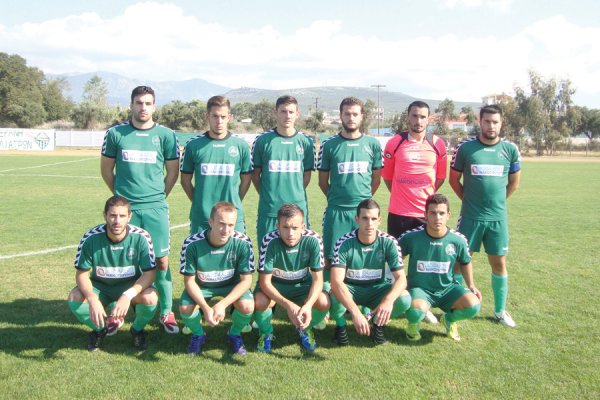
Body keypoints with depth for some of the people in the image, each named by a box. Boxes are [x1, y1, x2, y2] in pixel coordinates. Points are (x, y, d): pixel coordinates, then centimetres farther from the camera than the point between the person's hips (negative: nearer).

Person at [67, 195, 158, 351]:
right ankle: (99, 329, 6)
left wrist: (128, 295, -37)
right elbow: (81, 274, -13)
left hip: (132, 287, -1)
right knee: (74, 298, -27)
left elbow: (149, 273, -20)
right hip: (100, 287, 1)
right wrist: (92, 299, -33)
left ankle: (137, 330, 4)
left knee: (150, 297, -32)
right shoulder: (90, 238, -19)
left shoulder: (140, 237, -21)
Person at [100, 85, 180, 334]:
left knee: (161, 260, 0)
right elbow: (106, 169, 13)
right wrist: (121, 195, 10)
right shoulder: (115, 134, 3)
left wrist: (158, 197, 9)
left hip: (155, 208, 0)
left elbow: (173, 172, 10)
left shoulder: (165, 135, 2)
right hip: (124, 208, 0)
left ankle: (166, 312, 11)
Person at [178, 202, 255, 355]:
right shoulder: (192, 243, -27)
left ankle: (234, 334, 8)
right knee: (185, 308, -27)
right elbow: (189, 281, -17)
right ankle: (198, 335, 9)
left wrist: (222, 304, -32)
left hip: (232, 285, 0)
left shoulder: (243, 242, -26)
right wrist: (206, 308, -32)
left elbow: (246, 279, -19)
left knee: (247, 306, -28)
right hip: (200, 286, 0)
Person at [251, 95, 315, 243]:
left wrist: (295, 195, 9)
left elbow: (307, 176, 11)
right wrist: (267, 195, 7)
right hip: (268, 209, -1)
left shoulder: (305, 142, 4)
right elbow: (255, 175, 7)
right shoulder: (262, 141, 0)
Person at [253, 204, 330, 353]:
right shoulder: (269, 241, -29)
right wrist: (288, 305, -40)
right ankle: (266, 332, 3)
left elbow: (318, 279, -19)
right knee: (260, 301, -33)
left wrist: (308, 305, -38)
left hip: (302, 284, 1)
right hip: (274, 284, -1)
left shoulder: (313, 240, -25)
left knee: (324, 302, -26)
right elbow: (264, 281, -26)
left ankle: (305, 328, 9)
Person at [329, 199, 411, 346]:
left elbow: (401, 278, -20)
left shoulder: (389, 242, -17)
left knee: (404, 299, -27)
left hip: (376, 289, 2)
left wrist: (388, 300, -43)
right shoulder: (344, 243, -23)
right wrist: (355, 312, -48)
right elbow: (336, 281, -33)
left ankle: (378, 323, 5)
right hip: (349, 289, -2)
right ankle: (341, 325, 1)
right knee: (335, 298, -36)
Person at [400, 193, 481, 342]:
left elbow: (465, 263, 12)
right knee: (415, 311, -37)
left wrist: (471, 285, 2)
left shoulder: (458, 240, -9)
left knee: (473, 306, -25)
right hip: (420, 288, -3)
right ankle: (413, 323, 4)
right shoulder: (412, 237, -16)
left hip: (448, 288, 3)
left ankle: (449, 319, 11)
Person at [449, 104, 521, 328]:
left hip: (498, 218, 2)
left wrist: (496, 201, 12)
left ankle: (500, 311, 24)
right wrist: (470, 200, 6)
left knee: (499, 264, 10)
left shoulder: (510, 150, 1)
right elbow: (454, 179, 5)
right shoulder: (465, 148, -5)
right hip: (470, 217, -2)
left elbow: (514, 183, 13)